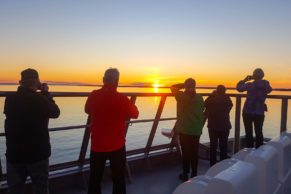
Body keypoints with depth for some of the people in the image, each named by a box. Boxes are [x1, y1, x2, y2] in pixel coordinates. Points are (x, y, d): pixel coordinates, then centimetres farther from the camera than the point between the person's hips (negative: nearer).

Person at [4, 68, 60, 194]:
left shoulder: (10, 99, -4)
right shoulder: (40, 99, -15)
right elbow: (55, 112, 0)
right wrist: (46, 93, 5)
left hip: (14, 153, 4)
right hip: (38, 153, -3)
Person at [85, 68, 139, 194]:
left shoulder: (93, 96, -8)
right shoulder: (122, 98, -15)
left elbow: (87, 111, 12)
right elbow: (135, 114, 1)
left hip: (97, 145, 2)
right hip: (117, 145, -2)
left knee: (95, 179, 16)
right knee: (118, 178, 15)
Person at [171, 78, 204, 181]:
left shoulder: (181, 96, -9)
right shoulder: (200, 98, 1)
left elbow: (173, 87, 7)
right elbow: (201, 113, 8)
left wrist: (183, 85, 4)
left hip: (184, 129, -2)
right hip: (196, 130, 2)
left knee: (185, 152, 6)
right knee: (194, 152, 9)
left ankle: (185, 174, 14)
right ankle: (194, 174, 18)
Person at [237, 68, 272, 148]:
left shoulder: (250, 84, -13)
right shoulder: (266, 85, -3)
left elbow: (239, 88, -2)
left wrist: (244, 80, 7)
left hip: (248, 112, -2)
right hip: (259, 112, 3)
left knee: (249, 132, 6)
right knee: (259, 132, 13)